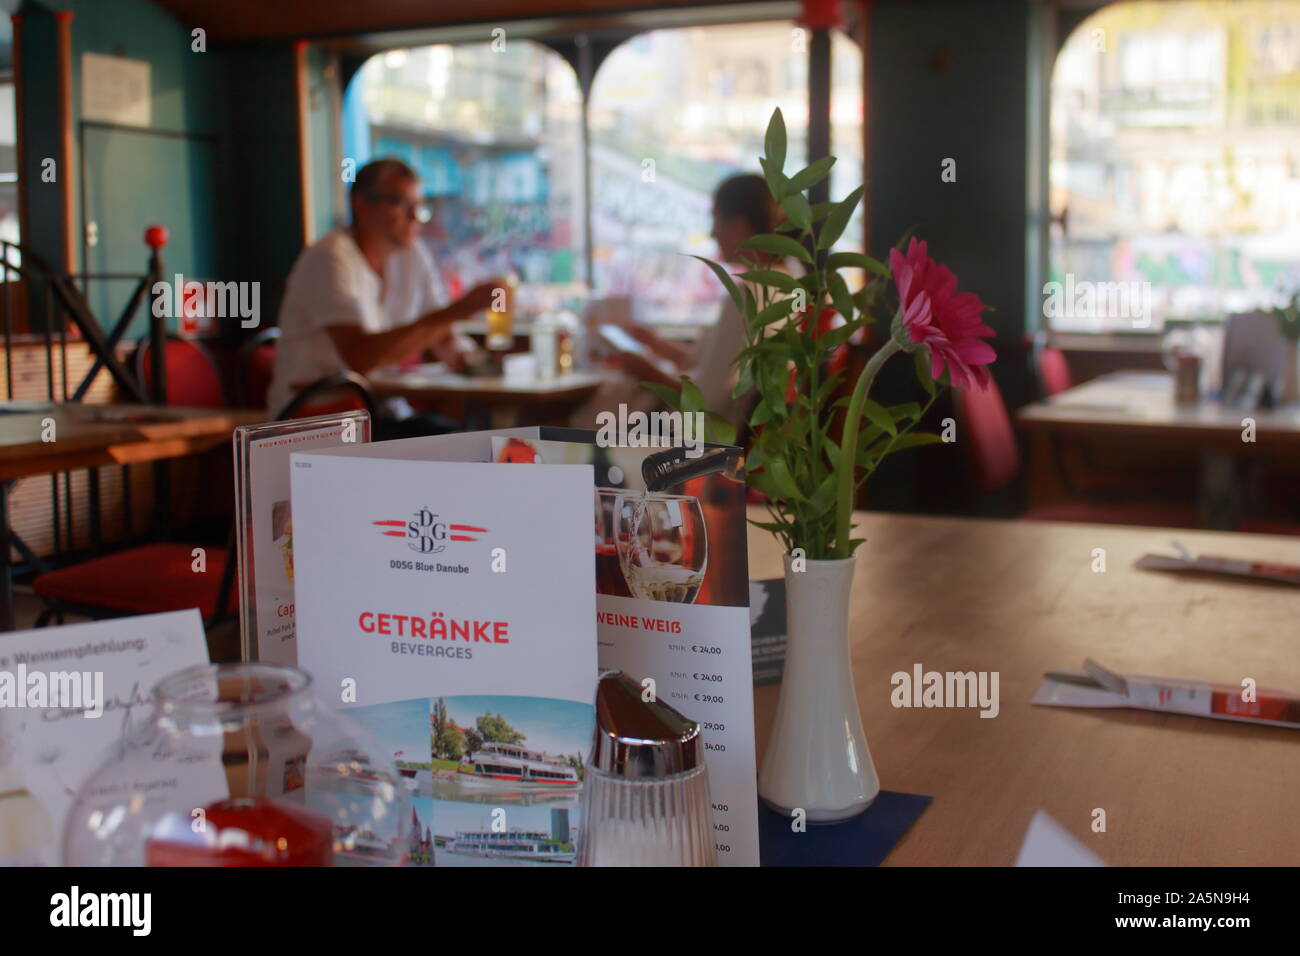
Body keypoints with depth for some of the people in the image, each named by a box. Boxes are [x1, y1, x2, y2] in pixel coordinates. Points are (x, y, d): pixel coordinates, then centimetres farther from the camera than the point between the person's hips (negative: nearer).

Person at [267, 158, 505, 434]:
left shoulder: (413, 255, 9)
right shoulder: (330, 259, -14)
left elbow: (445, 341, 14)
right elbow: (359, 355, -28)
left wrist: (461, 352, -12)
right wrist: (454, 312, -30)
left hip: (384, 413, 7)